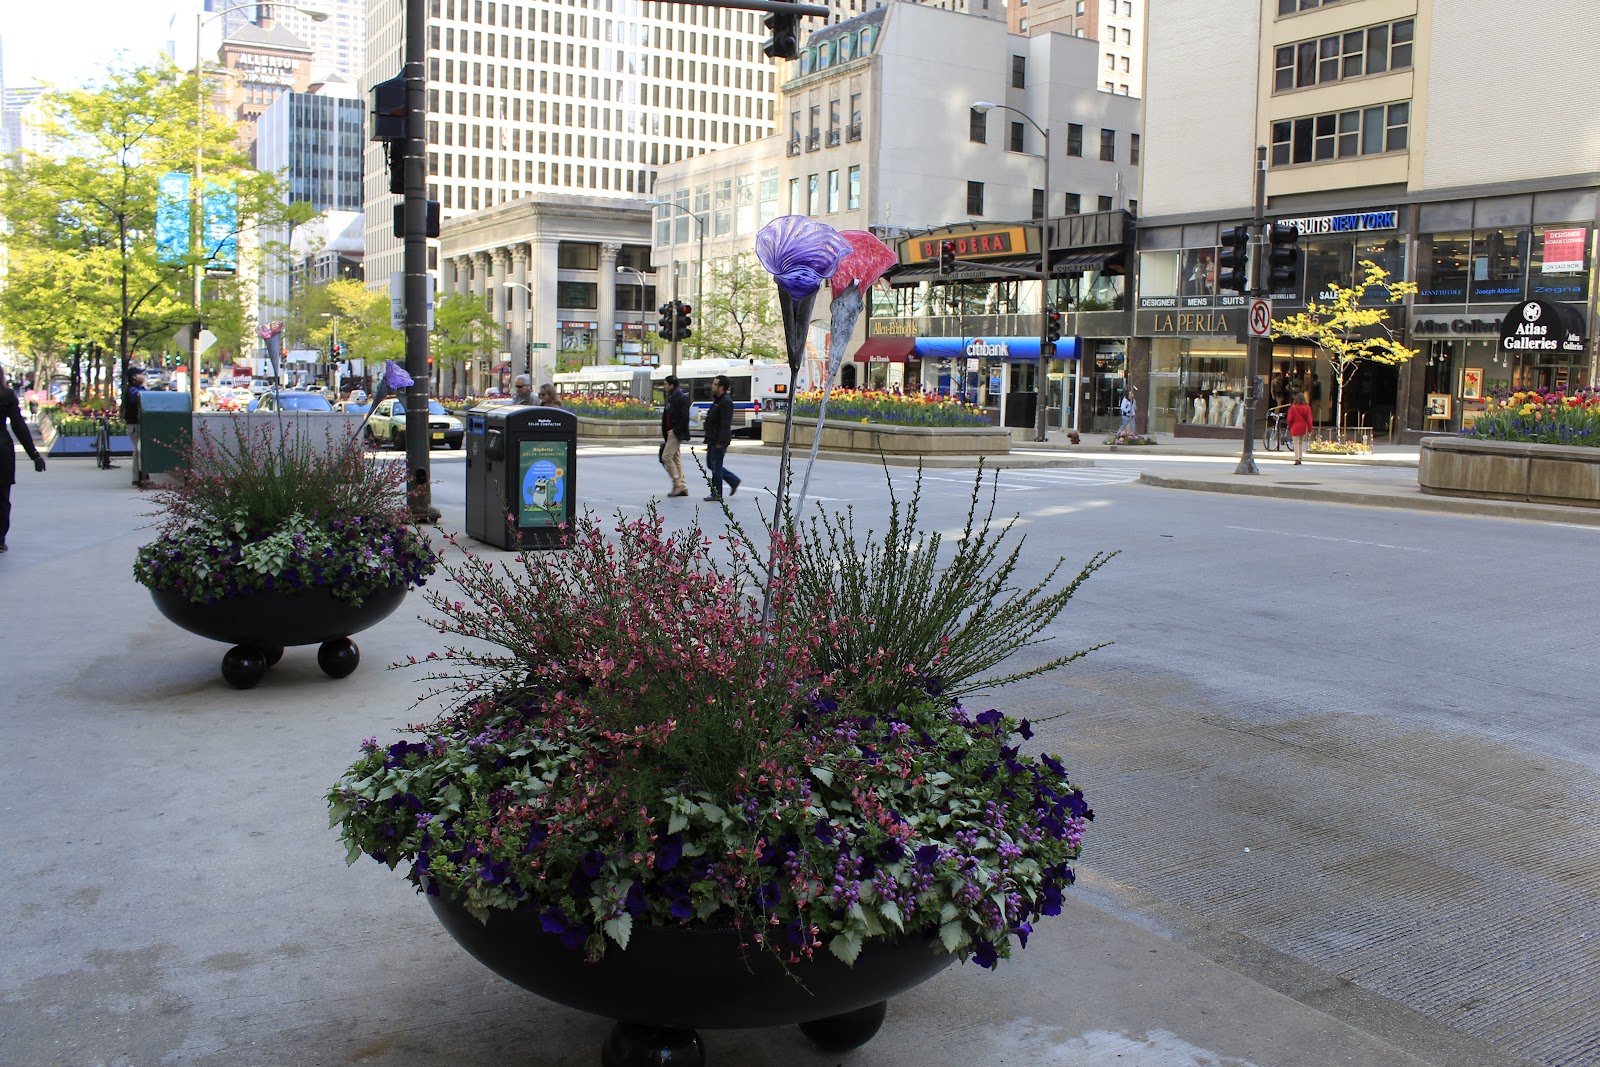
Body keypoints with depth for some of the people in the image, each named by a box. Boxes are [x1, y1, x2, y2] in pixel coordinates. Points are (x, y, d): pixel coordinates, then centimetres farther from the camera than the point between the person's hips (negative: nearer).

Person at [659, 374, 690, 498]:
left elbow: (684, 417, -18)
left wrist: (678, 432, -21)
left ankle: (678, 484, -8)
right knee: (676, 459, 10)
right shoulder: (670, 397, 17)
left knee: (666, 457, -13)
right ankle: (683, 487, 13)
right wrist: (665, 434, 15)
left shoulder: (682, 397, -12)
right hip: (670, 432, 10)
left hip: (676, 433, -10)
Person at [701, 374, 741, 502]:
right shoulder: (717, 400, 16)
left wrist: (721, 442, -25)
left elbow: (725, 424, -23)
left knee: (716, 466, -3)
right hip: (713, 441, 11)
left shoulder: (726, 402, -17)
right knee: (711, 464, 16)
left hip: (719, 442, -11)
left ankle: (716, 494, 6)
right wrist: (709, 440, 23)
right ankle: (734, 480, 24)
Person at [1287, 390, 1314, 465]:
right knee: (1301, 443, 17)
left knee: (1296, 443, -1)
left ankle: (1297, 459, -8)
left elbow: (1290, 419, -5)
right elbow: (1309, 419, -1)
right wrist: (1310, 429, 7)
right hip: (1303, 428, 3)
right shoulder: (1307, 407, -2)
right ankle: (1300, 458, 18)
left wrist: (1289, 427, 10)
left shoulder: (1293, 407, -9)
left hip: (1295, 427, -3)